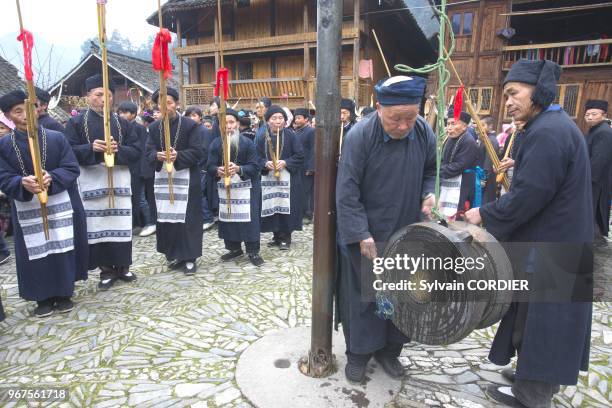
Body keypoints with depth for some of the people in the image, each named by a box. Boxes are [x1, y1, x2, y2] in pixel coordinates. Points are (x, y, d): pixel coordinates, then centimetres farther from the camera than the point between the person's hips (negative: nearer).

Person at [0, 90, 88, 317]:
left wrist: (52, 178, -24)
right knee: (36, 254, 6)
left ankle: (64, 294, 22)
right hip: (26, 209, 1)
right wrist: (23, 183, -25)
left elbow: (72, 169, -5)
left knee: (62, 249, 6)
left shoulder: (57, 138, -1)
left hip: (60, 204, 0)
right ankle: (43, 297, 23)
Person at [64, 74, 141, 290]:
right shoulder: (76, 122, 3)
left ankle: (122, 266, 19)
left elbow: (136, 150, 3)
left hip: (119, 180, 2)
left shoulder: (122, 122, 9)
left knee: (121, 224, 5)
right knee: (97, 226, 2)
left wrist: (118, 149, -16)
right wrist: (91, 148, -20)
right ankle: (106, 269, 14)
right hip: (91, 182, -1)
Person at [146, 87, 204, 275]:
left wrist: (178, 156, -26)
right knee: (166, 218, 7)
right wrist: (157, 155, -21)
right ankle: (174, 255, 22)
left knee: (186, 218, -2)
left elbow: (198, 151, -10)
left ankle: (189, 257, 8)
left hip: (185, 177, -4)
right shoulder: (154, 127, 9)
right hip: (162, 177, 5)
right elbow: (149, 151, 3)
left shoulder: (191, 125, -4)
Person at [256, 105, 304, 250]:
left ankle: (286, 238, 11)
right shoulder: (263, 138, 5)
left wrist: (285, 162, -18)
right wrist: (266, 163, -13)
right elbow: (258, 158, 7)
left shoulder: (290, 135, -4)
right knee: (272, 207, 7)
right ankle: (277, 236, 21)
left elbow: (300, 156, -6)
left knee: (285, 207, -2)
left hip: (287, 178, -3)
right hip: (269, 178, 3)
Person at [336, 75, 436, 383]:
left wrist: (428, 193, -9)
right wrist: (361, 234, -22)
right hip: (366, 235, -4)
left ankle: (389, 349, 37)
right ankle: (358, 353, 30)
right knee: (362, 296, 9)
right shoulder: (360, 135, -19)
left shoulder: (424, 132, -5)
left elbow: (430, 170, 12)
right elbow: (347, 191, -19)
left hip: (407, 233, 5)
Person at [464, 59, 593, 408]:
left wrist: (484, 214, -12)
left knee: (536, 318, 4)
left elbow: (528, 196, -24)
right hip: (561, 238, 10)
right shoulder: (557, 124, 11)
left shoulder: (546, 132, -22)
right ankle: (539, 380, 37)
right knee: (547, 317, 20)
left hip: (547, 245, -10)